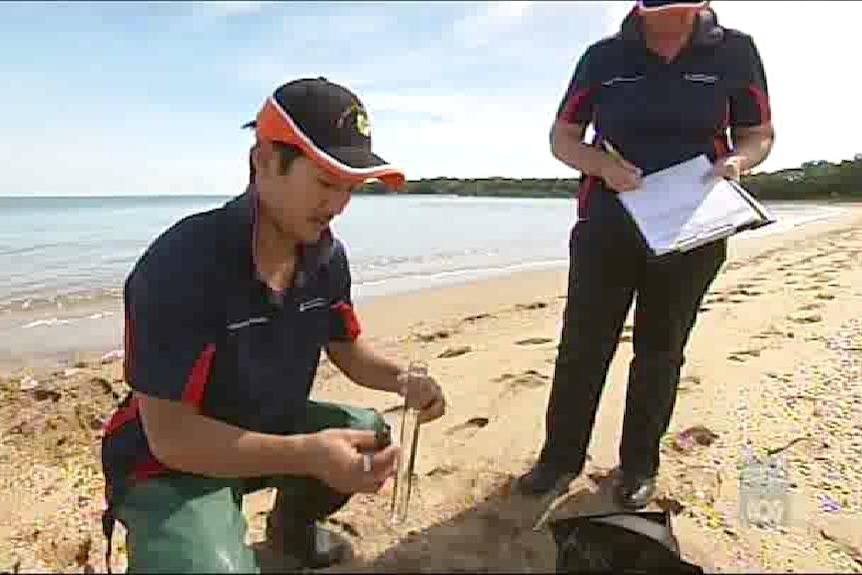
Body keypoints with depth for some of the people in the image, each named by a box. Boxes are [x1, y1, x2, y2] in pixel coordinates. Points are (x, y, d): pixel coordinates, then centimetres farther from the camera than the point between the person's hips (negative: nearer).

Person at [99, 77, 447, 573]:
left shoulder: (327, 257, -9)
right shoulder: (182, 264, -30)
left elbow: (348, 350, 6)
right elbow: (170, 435, -28)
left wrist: (402, 379, -15)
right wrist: (305, 455, -40)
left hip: (271, 431, 7)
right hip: (174, 465, -6)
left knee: (369, 435, -3)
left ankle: (293, 523, 23)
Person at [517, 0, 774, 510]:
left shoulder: (735, 52, 2)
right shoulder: (604, 57, 2)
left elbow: (758, 135, 10)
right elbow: (562, 138, 6)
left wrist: (735, 161, -14)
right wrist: (604, 165, -14)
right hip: (606, 228, 0)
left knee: (660, 353, 9)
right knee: (582, 347, 2)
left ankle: (640, 465, 24)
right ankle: (561, 457, 17)